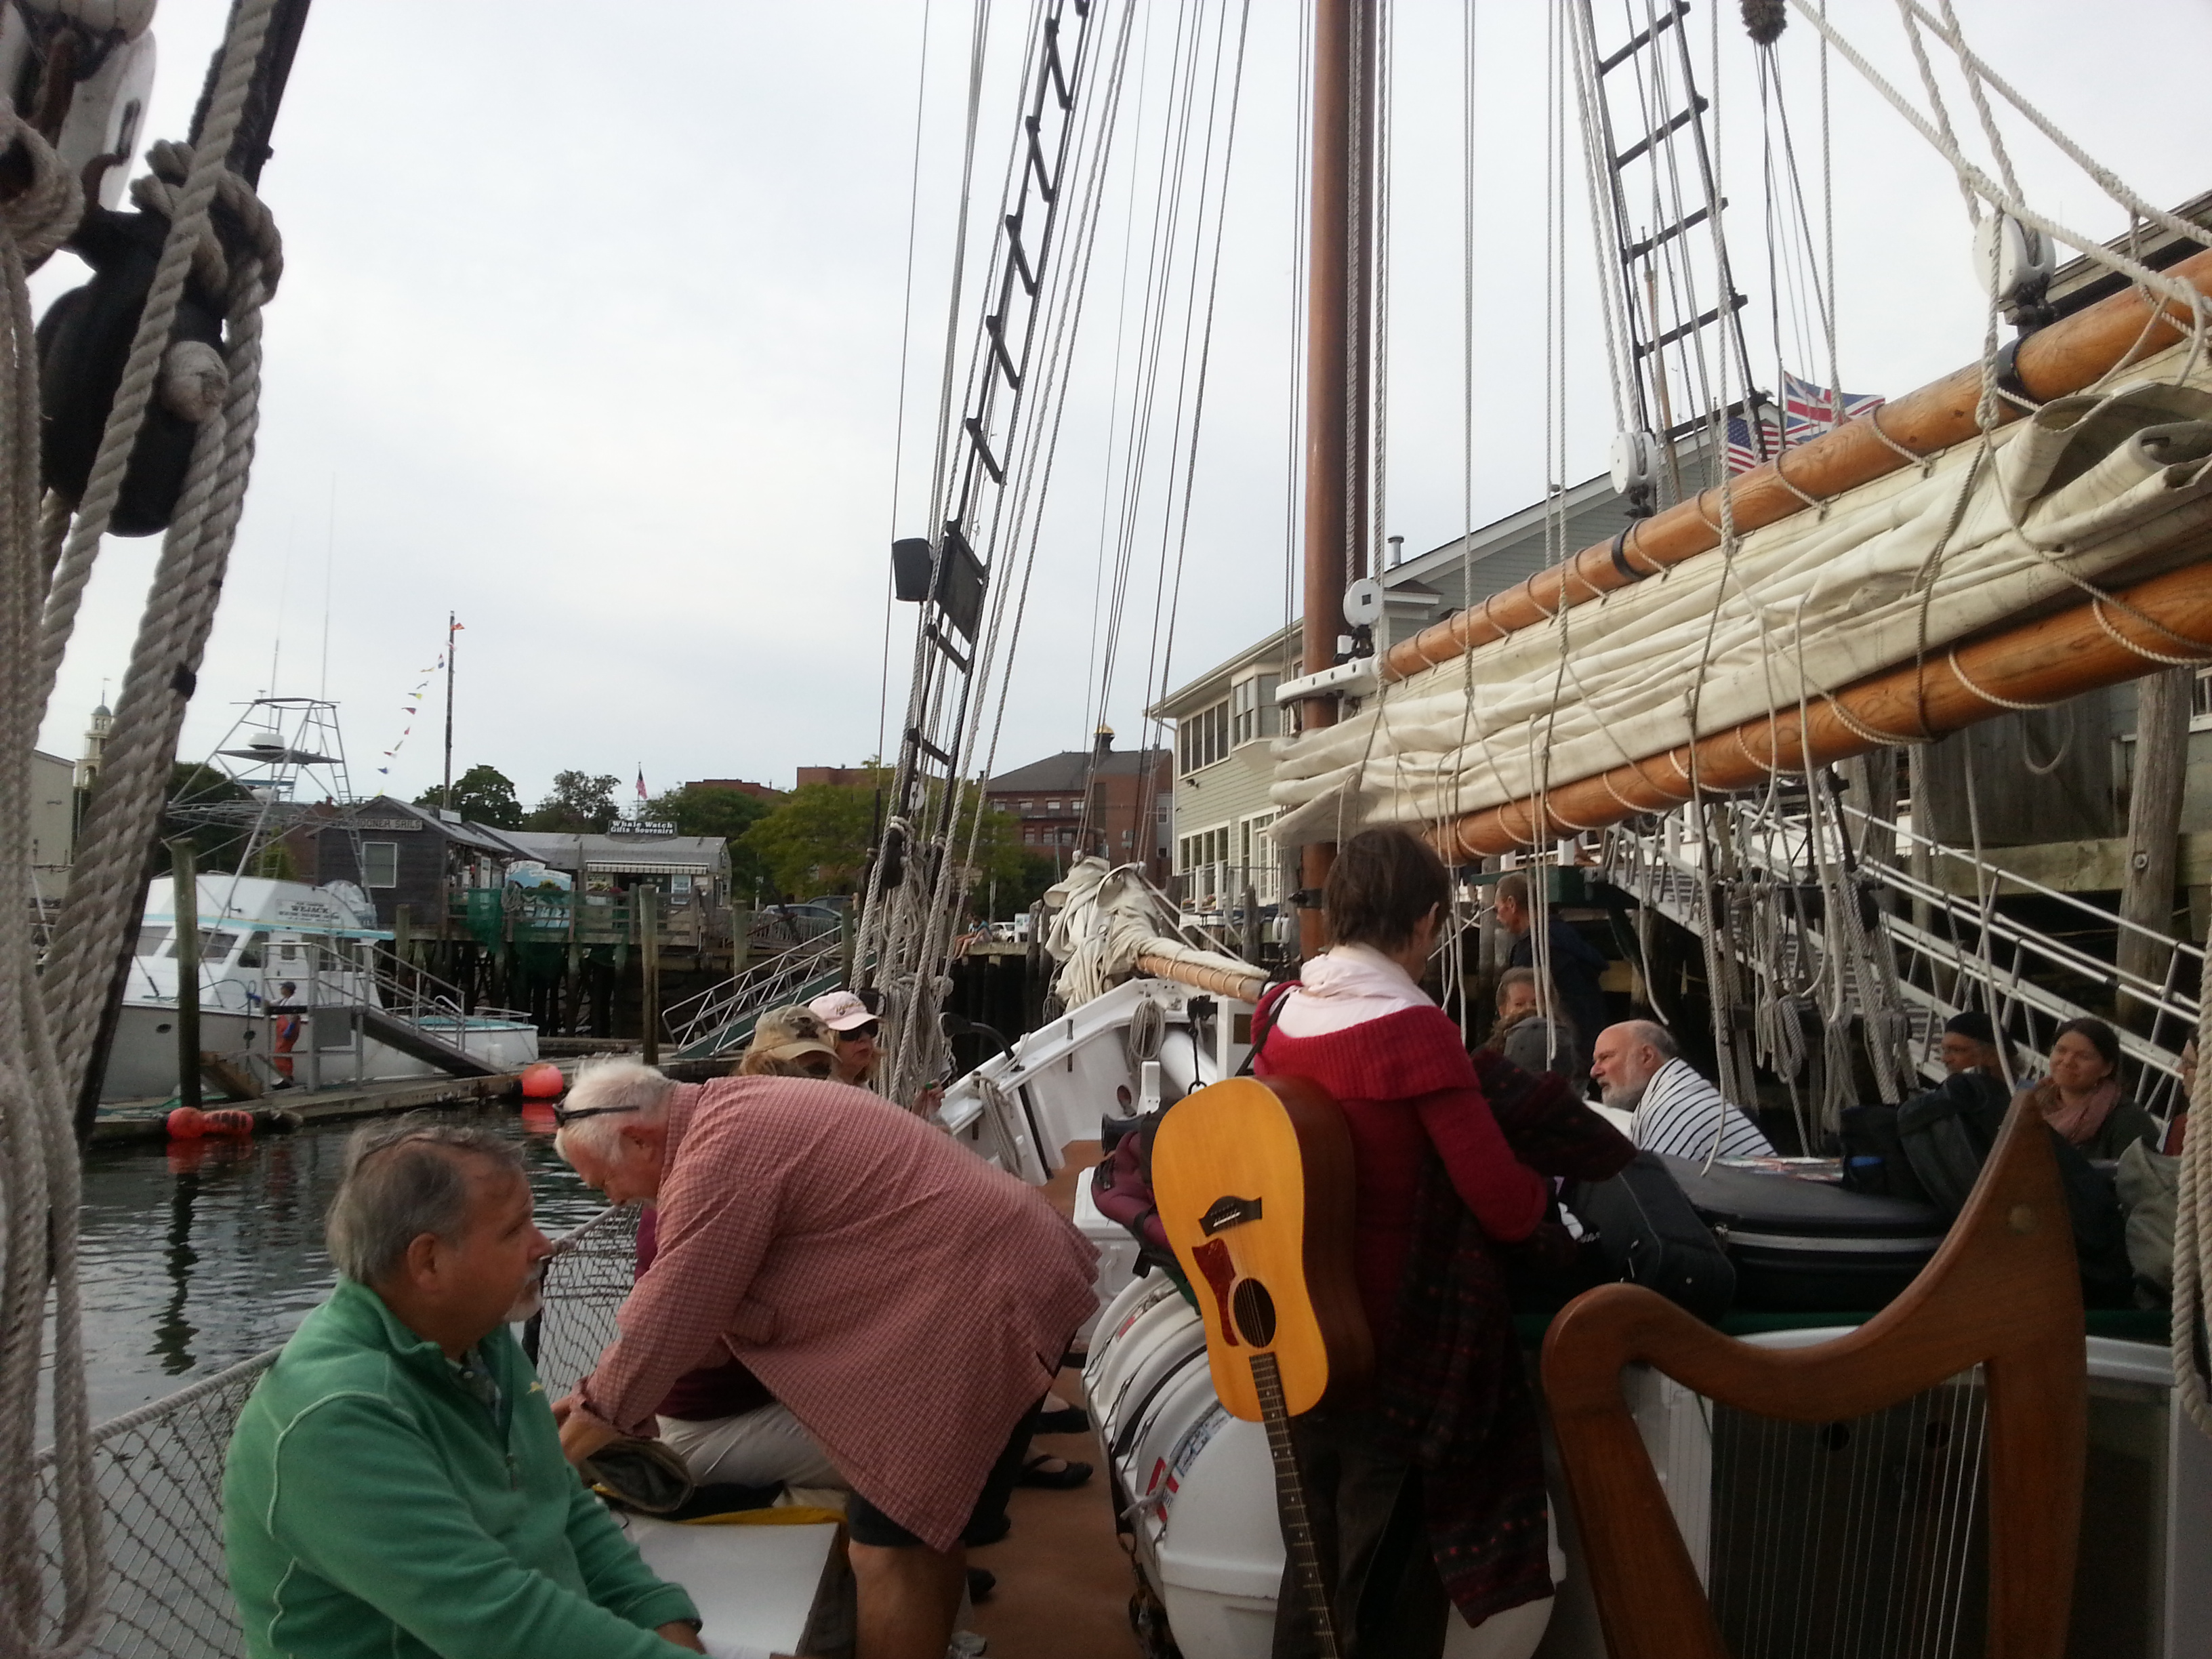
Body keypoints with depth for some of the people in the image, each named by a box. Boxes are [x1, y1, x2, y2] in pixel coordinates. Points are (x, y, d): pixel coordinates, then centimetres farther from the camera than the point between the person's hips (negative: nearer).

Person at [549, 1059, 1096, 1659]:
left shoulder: (720, 1156, -19)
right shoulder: (735, 1113, 13)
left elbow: (664, 1325, -13)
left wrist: (554, 1459, 0)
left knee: (891, 1545, -5)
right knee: (925, 1528, 21)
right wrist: (602, 1393, 22)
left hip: (983, 1301, -11)